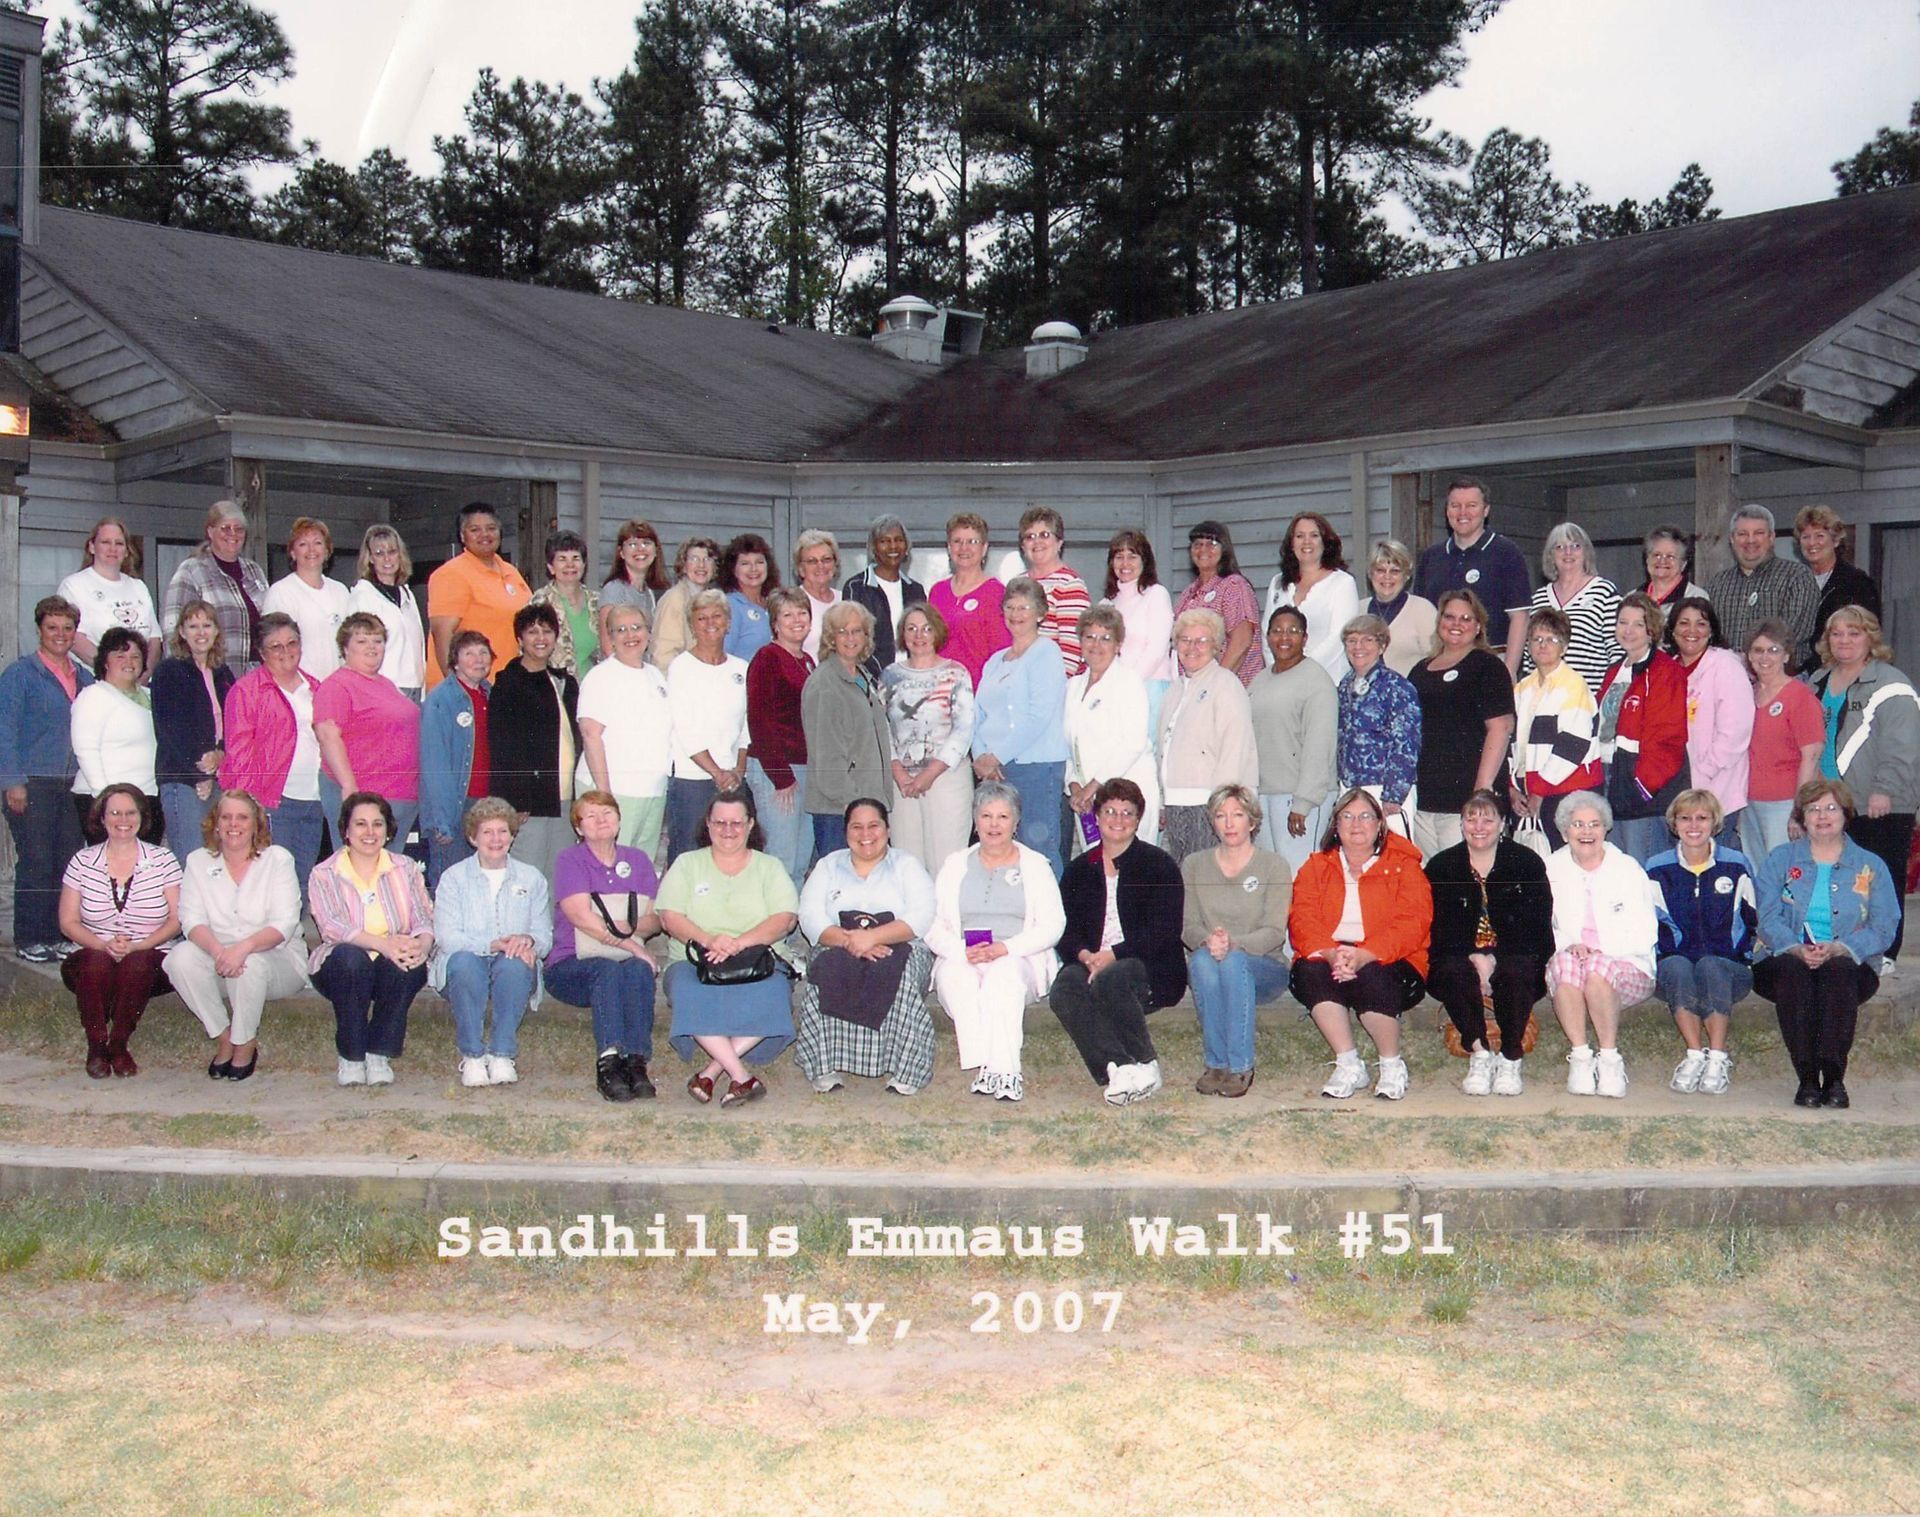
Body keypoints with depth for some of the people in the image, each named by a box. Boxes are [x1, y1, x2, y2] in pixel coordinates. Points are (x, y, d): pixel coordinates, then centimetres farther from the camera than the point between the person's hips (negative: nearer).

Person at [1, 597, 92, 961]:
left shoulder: (84, 678, 14)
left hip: (72, 785, 5)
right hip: (33, 784, -5)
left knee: (69, 862, 4)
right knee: (35, 863, -4)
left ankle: (58, 936, 13)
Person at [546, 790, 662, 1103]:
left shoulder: (638, 860, 15)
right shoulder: (570, 860, 3)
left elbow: (655, 920, 6)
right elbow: (582, 918, -11)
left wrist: (628, 927, -16)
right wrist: (634, 946, -16)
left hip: (628, 962, 3)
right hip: (571, 967, -3)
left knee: (639, 970, -31)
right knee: (608, 969, -34)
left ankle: (635, 1062, -40)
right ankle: (609, 1062, -45)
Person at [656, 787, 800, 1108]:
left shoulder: (769, 868, 16)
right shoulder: (687, 864, 16)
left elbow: (785, 919, 0)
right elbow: (670, 917, 3)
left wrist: (738, 943, -17)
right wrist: (708, 941, -17)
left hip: (759, 962, 0)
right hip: (695, 961, 0)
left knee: (769, 997, -34)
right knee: (692, 995, -35)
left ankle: (711, 1070, -32)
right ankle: (740, 1076, -37)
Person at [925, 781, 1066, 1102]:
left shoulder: (1035, 865, 14)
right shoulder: (955, 865, 19)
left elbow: (1052, 925, 1)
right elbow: (933, 926, 9)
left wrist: (1006, 947, -15)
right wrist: (961, 951, -13)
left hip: (1017, 959, -2)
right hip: (963, 960, 2)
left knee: (1005, 974, -36)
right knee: (955, 976, -33)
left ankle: (1002, 1068, -44)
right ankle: (985, 1065, -40)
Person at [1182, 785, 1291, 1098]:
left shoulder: (1274, 866, 1)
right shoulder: (1194, 865, 9)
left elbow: (1274, 932, -10)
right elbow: (1188, 926, 0)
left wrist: (1233, 943, -29)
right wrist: (1207, 941, -24)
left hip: (1264, 969, -2)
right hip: (1208, 970, 2)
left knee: (1234, 962, -35)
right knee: (1202, 959, -33)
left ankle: (1241, 1067, -28)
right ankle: (1216, 1063, -27)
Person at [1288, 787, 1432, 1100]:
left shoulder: (1403, 866, 8)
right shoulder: (1315, 867, 16)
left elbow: (1412, 922, -8)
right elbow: (1302, 920, 0)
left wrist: (1365, 955, -24)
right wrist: (1329, 953, -22)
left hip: (1388, 962, -2)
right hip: (1327, 959, 2)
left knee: (1371, 978, -35)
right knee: (1311, 972, -31)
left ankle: (1392, 1065, -12)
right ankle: (1348, 1064, -23)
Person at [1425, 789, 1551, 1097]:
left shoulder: (1527, 863, 4)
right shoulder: (1440, 866, 8)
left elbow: (1535, 927, -5)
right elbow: (1438, 929, -3)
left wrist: (1493, 959, -20)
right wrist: (1474, 957, -22)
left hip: (1512, 959, -1)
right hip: (1460, 959, 1)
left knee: (1517, 970, -34)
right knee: (1454, 970, -33)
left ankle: (1511, 1058, -23)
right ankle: (1479, 1052, -27)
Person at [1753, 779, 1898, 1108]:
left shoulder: (1871, 866, 16)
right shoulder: (1780, 860, 16)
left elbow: (1883, 930, 3)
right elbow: (1768, 920, 2)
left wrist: (1837, 948, -16)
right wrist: (1797, 948, -19)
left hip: (1847, 966, 0)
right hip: (1788, 963, 0)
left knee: (1838, 969, -36)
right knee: (1792, 968, -36)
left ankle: (1834, 1077, -39)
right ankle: (1807, 1078, -38)